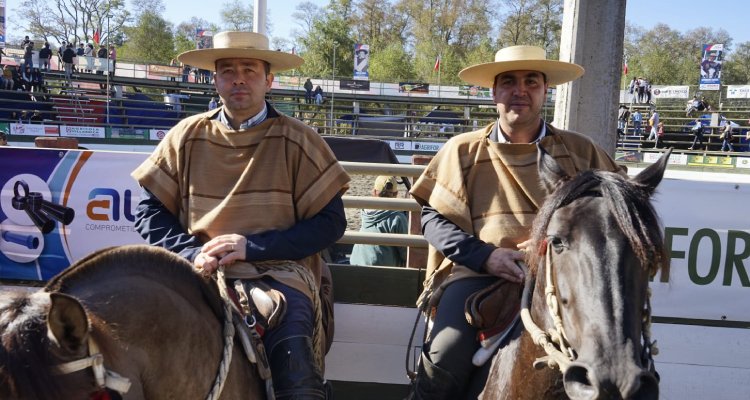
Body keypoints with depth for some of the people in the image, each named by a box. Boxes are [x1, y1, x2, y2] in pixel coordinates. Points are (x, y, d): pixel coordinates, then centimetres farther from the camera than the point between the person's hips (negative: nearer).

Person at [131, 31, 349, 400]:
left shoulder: (298, 141, 2)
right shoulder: (187, 137, 9)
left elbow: (330, 222, 0)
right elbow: (150, 210, 12)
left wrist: (254, 246, -11)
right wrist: (191, 252, -7)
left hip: (278, 272, -1)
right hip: (200, 272, 2)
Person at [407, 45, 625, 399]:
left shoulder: (580, 151, 14)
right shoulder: (463, 149, 11)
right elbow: (432, 216, 7)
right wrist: (484, 255, -9)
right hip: (478, 271, 0)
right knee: (447, 356, -27)